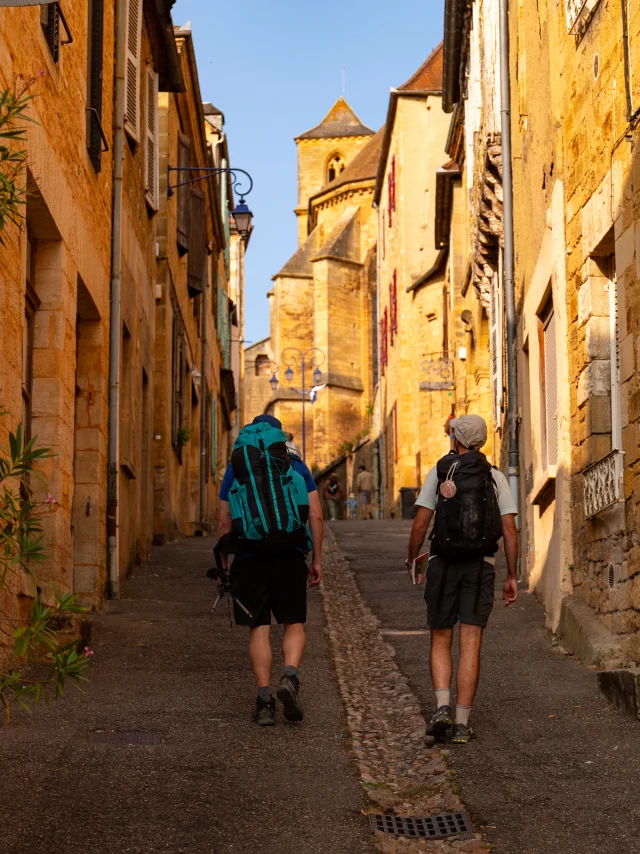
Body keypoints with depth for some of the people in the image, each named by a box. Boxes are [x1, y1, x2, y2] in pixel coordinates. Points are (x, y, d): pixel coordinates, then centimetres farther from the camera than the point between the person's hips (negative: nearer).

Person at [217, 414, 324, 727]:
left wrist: (222, 564, 12)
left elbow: (224, 522, 5)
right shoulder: (297, 467, 7)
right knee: (294, 624, 11)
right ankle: (290, 677, -13)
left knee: (258, 629, 5)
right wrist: (317, 560, 8)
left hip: (250, 559, 0)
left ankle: (265, 699, -1)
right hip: (290, 556, 0)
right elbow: (316, 516, 2)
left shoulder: (235, 470, 7)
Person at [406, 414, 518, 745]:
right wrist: (512, 577, 4)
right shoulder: (496, 478, 5)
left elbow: (420, 524, -3)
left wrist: (412, 560, 13)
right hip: (480, 567, 1)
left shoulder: (439, 472, 0)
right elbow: (510, 530, -1)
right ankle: (462, 723, -5)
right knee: (470, 645, 0)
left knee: (440, 642, 11)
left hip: (443, 565, -1)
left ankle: (442, 708, -10)